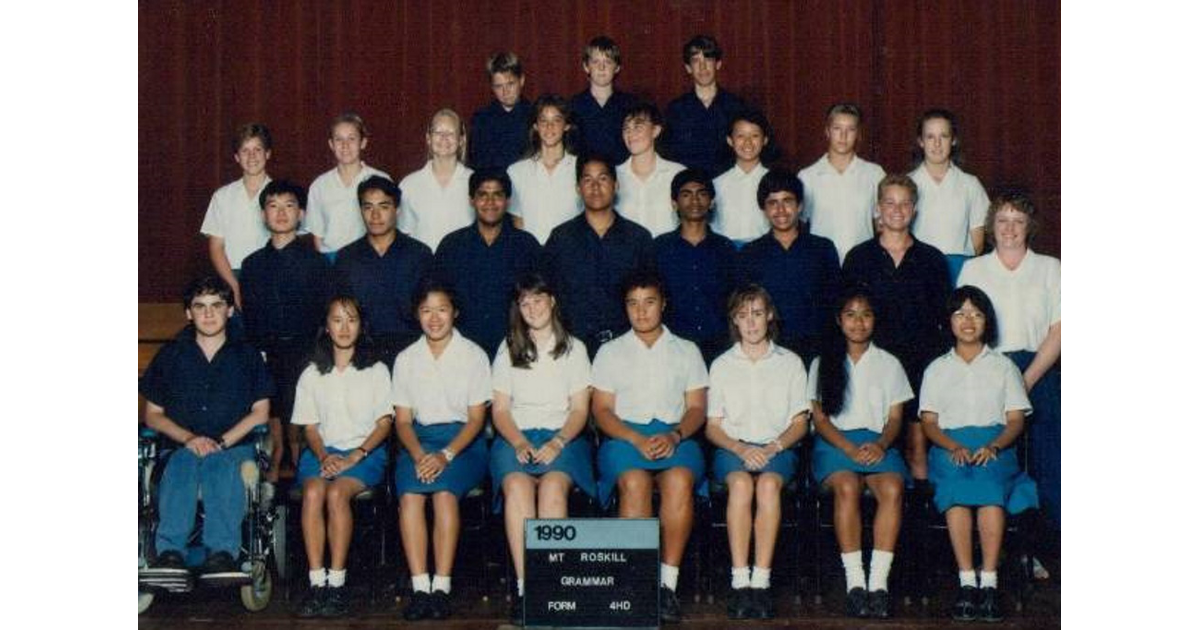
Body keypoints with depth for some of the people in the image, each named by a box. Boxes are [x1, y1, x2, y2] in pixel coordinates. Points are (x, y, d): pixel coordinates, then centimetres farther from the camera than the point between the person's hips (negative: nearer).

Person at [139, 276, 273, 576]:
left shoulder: (247, 356, 18)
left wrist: (221, 442, -8)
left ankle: (221, 553, -52)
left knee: (222, 466, -37)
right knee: (179, 468, -35)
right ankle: (169, 553, -50)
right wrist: (189, 438, -5)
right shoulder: (170, 356, 21)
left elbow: (261, 411, 8)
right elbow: (153, 414, 15)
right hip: (182, 446, 1)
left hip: (234, 447, -1)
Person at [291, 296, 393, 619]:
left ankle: (336, 584, -31)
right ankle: (316, 583, -32)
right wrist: (324, 457, -10)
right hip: (323, 451, 2)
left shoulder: (376, 371, 10)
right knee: (313, 491, -31)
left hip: (366, 451, -2)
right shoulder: (312, 375, 16)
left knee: (337, 492, -33)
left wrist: (354, 457, -12)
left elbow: (384, 423, 3)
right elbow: (310, 427, 11)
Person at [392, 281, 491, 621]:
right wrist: (419, 455, -12)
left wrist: (445, 455, -17)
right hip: (418, 440, 2)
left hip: (462, 440, -2)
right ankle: (420, 588, -31)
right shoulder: (406, 359, 13)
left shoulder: (473, 355, 5)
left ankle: (442, 587, -31)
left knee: (444, 492, -32)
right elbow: (403, 419, 9)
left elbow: (476, 418, -1)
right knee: (410, 494, -29)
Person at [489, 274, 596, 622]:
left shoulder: (573, 349, 15)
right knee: (517, 486, -33)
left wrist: (558, 443, -12)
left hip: (563, 437, -1)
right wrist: (519, 443, -10)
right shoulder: (507, 351, 17)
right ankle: (524, 586, -37)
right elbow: (500, 410, 10)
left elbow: (580, 409, 8)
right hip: (516, 437, 1)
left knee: (553, 486, -34)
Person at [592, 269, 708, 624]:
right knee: (635, 482, -36)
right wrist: (637, 439, -12)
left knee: (679, 480, -35)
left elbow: (696, 409, 10)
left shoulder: (686, 351, 19)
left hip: (677, 436, 1)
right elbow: (602, 411, 7)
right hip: (625, 435, 0)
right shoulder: (610, 352, 17)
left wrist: (675, 435, -12)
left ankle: (668, 583, -33)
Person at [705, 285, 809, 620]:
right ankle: (740, 583, -37)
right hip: (732, 448, 0)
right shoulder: (721, 365, 14)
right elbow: (712, 427, 10)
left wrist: (774, 447, -10)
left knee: (768, 483, -35)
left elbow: (800, 422, 9)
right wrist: (741, 449, -10)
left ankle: (761, 582, -37)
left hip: (778, 447, 0)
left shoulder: (790, 363, 13)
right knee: (741, 482, -35)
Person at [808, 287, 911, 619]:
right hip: (834, 442, -1)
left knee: (892, 488, -32)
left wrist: (881, 445, -11)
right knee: (847, 486, -34)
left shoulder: (889, 363, 19)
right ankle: (855, 582, -33)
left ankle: (879, 582, -33)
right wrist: (849, 449, -12)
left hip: (878, 443, 1)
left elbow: (895, 417, 11)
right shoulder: (823, 363, 14)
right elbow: (819, 417, 5)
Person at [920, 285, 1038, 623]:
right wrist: (954, 447, -12)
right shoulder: (937, 369, 20)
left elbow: (1016, 420, 9)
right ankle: (967, 582, -37)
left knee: (989, 483, -36)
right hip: (950, 446, 0)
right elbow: (929, 422, 9)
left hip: (995, 446, 0)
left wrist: (993, 446, -13)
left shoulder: (1003, 366, 19)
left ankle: (989, 582, -38)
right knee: (956, 483, -35)